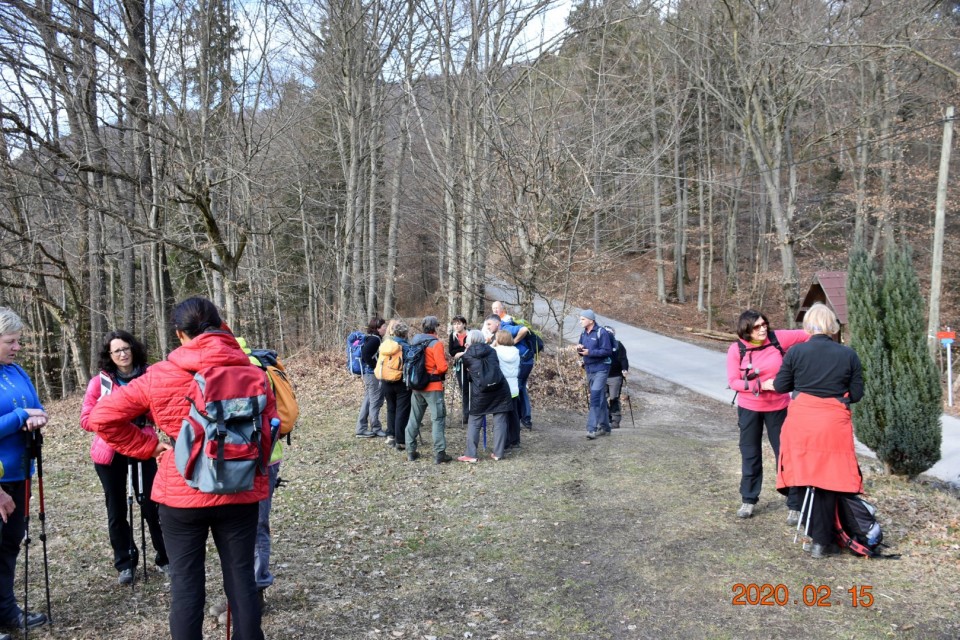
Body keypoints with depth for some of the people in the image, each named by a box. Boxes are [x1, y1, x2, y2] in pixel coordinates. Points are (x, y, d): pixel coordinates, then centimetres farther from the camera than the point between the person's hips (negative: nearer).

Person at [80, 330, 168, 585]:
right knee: (116, 509, 10)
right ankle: (124, 563, 24)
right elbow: (86, 419, -4)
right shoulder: (100, 381, -2)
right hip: (110, 452, 1)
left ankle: (165, 558, 16)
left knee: (151, 505, 0)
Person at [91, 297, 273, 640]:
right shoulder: (253, 373, -4)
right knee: (241, 577, 12)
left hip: (181, 494, -1)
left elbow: (102, 417, -4)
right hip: (240, 492, 2)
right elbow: (268, 433, -1)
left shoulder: (159, 376, -7)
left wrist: (149, 446, 2)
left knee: (185, 584, 10)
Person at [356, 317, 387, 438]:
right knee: (375, 402, 0)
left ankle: (362, 429, 18)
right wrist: (376, 366, -19)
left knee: (368, 401, 13)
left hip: (368, 373, 10)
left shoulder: (370, 338, 13)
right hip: (373, 374, -10)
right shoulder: (375, 339, -16)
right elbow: (365, 354, -28)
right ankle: (376, 429, 10)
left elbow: (364, 353, 17)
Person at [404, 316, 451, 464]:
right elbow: (442, 367, -19)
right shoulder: (436, 344, -13)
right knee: (438, 419, 0)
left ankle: (411, 451, 19)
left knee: (414, 418, 14)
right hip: (433, 386, -6)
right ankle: (439, 454, -2)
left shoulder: (414, 342, 7)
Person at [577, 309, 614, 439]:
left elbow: (607, 351, -17)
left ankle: (592, 428, -17)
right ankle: (604, 427, 24)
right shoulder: (583, 334, 10)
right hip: (589, 369, 8)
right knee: (600, 399, 15)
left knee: (595, 398, -15)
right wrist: (579, 349, -7)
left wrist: (590, 352, -23)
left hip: (600, 369, -8)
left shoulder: (601, 332, -13)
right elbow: (583, 352, 17)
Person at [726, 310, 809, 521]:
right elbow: (733, 381, -12)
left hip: (778, 407, 0)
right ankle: (748, 500, 29)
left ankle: (795, 505, 14)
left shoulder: (777, 338, -13)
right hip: (749, 408, 1)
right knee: (750, 454, 13)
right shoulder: (737, 349, -13)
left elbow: (806, 336, -2)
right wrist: (761, 385, -23)